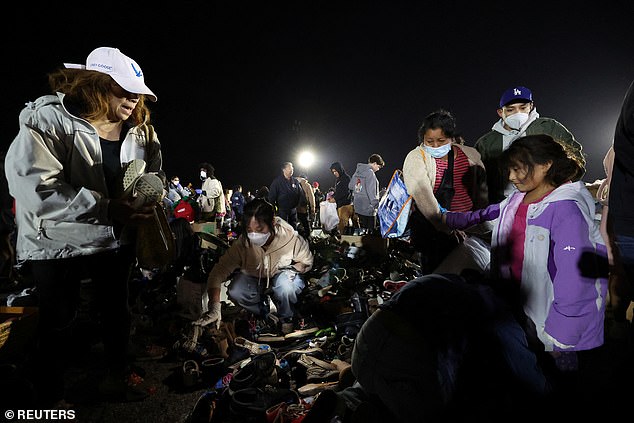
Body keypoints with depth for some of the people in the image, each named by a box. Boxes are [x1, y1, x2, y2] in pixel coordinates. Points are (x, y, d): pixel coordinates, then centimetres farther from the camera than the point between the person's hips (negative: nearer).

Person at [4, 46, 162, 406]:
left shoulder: (139, 129, 0)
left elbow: (153, 174, 10)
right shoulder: (47, 119, -19)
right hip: (58, 243, -5)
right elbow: (33, 188, -30)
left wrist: (149, 199, -13)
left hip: (117, 241, 6)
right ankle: (51, 400, 33)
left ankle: (117, 379, 43)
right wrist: (109, 208, -31)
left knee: (118, 312, 19)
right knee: (59, 324, 9)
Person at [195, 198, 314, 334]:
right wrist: (214, 308, -39)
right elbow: (219, 270, -30)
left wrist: (291, 271, -25)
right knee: (234, 293, -28)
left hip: (283, 274, -2)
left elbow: (306, 262, -7)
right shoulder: (243, 242, -28)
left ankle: (286, 318, -1)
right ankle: (264, 312, 4)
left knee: (285, 287, -36)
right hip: (254, 277, 2)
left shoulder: (290, 237, -28)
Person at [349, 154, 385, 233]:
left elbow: (350, 186, 16)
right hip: (368, 208, -8)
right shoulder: (370, 173, -15)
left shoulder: (357, 171, 10)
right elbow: (371, 191, -18)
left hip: (358, 206, 8)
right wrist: (375, 204, -13)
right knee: (370, 230, -2)